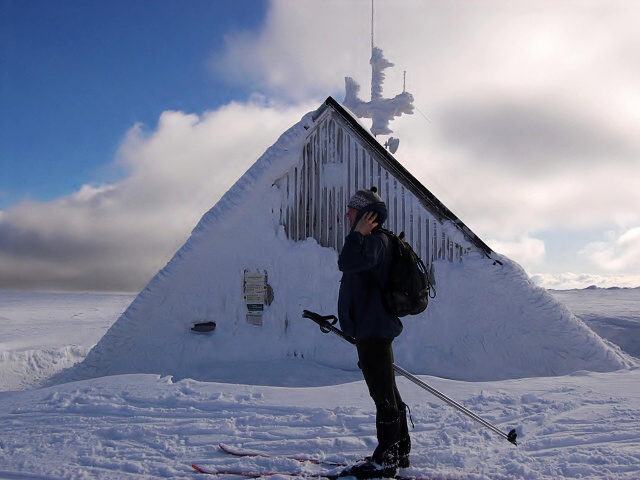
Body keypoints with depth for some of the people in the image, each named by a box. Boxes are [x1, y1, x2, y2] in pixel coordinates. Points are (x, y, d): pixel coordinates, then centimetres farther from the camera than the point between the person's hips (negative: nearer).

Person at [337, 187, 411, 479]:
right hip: (373, 329, 11)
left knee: (383, 395, -3)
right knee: (387, 394, 16)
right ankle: (399, 453, 27)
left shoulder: (375, 240, -14)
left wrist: (357, 233, -18)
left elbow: (347, 262, -32)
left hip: (374, 330, -11)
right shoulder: (373, 241, 19)